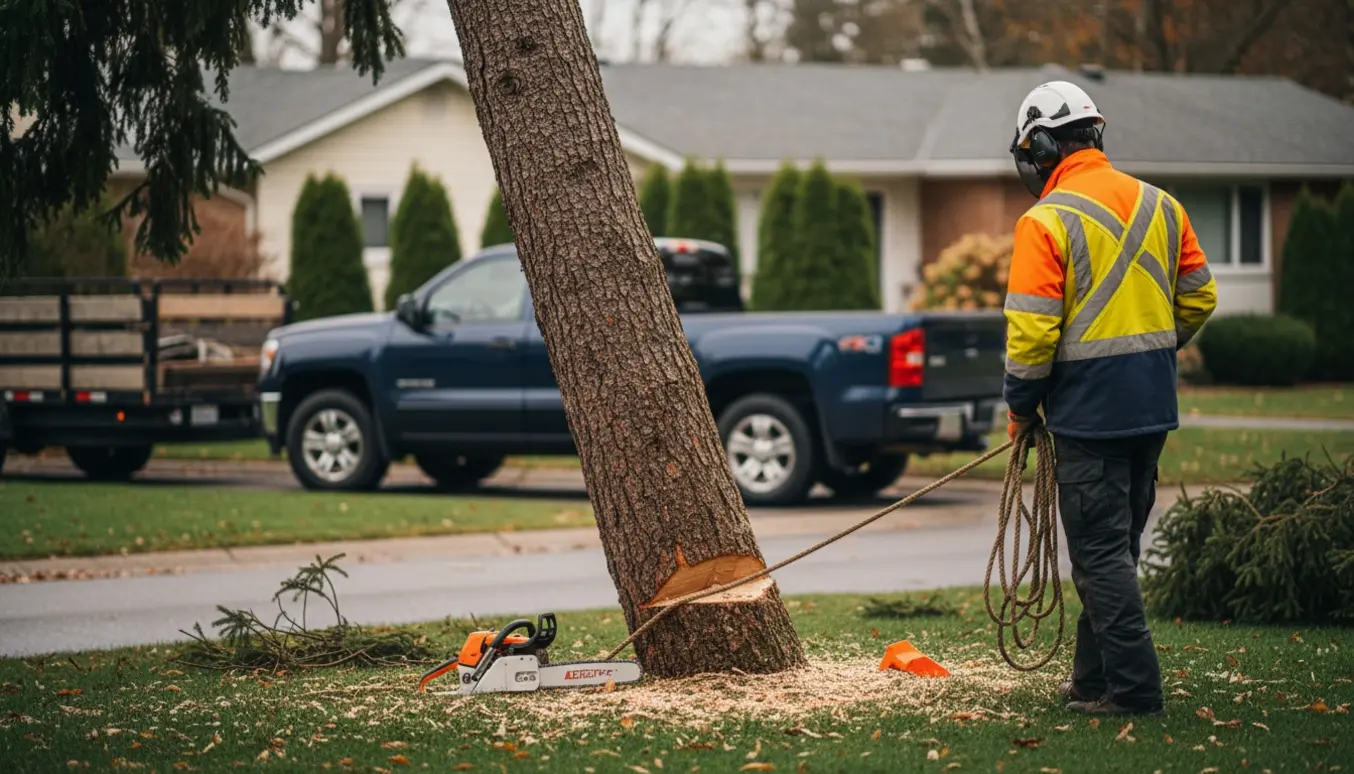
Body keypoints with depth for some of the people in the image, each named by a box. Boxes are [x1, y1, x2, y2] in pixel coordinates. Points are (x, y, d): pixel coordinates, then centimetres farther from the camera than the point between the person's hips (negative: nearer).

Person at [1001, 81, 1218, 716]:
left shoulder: (1047, 221, -13)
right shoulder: (1159, 206, 8)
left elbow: (1032, 330, -16)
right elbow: (1198, 296, 14)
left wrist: (1021, 407, -2)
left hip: (1088, 405, -7)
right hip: (1153, 404, 7)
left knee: (1101, 552, -2)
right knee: (1118, 546, 15)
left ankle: (1131, 686, -4)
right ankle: (1095, 677, 23)